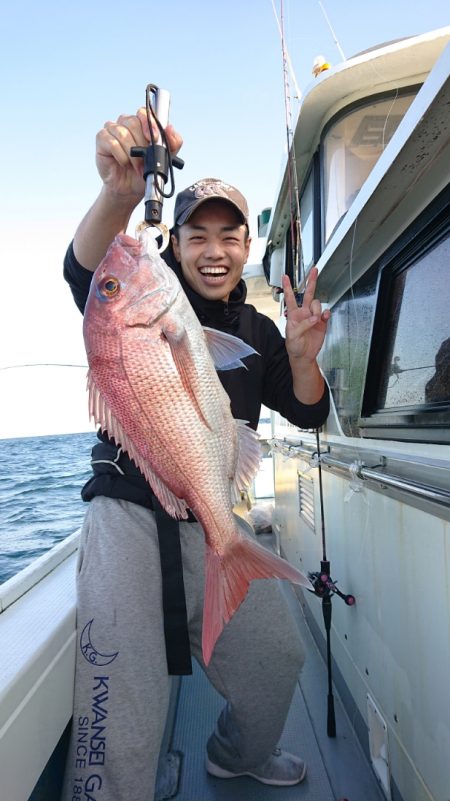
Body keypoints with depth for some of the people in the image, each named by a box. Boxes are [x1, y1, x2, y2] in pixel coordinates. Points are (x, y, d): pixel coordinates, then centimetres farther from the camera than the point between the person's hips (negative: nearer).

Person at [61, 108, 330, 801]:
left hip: (215, 521, 5)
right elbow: (84, 270, -26)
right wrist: (120, 193, -46)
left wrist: (302, 357, -15)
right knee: (122, 709, -10)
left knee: (278, 656, 15)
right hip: (128, 511, -4)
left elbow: (309, 415, 6)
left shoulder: (258, 331, 10)